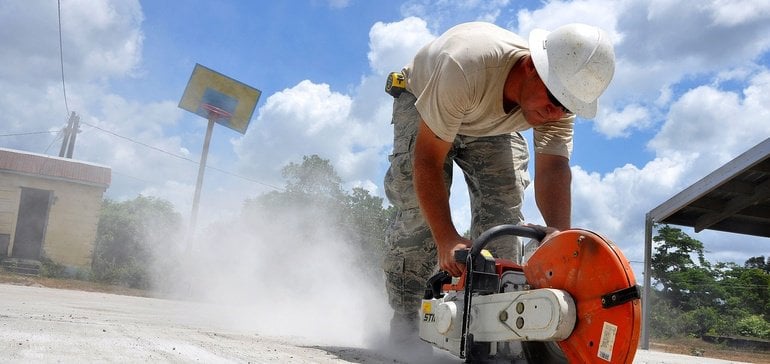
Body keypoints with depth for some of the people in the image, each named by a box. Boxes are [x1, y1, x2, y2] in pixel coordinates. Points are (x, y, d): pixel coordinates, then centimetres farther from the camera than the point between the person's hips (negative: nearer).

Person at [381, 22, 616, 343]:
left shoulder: (561, 98, -29)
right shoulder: (467, 66, -45)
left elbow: (554, 169, -36)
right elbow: (428, 160, -41)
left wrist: (560, 232, -54)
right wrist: (447, 240, -46)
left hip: (492, 125, 4)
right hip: (421, 102, -4)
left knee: (503, 207, -14)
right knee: (419, 208, -19)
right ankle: (403, 322, -7)